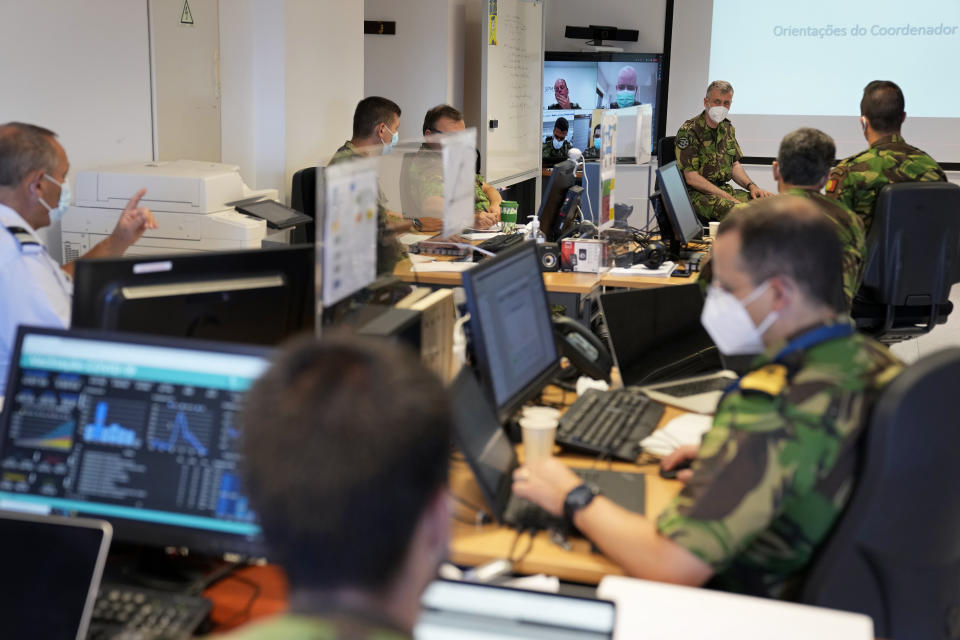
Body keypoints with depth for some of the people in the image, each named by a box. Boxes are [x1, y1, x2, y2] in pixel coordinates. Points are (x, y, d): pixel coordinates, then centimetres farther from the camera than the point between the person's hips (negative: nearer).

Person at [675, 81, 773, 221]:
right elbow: (691, 178, -17)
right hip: (696, 193, -8)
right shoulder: (688, 131, -12)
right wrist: (727, 197, -20)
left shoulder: (727, 128, 14)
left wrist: (751, 186, 1)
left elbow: (735, 165, 22)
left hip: (724, 189, 8)